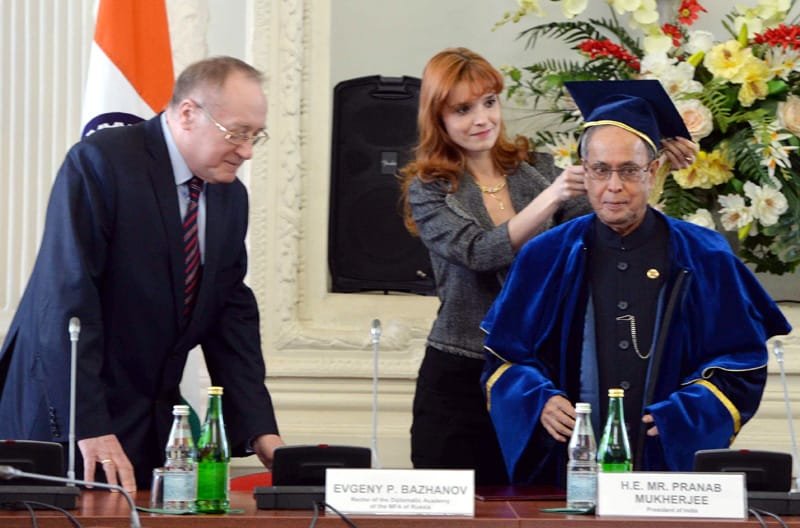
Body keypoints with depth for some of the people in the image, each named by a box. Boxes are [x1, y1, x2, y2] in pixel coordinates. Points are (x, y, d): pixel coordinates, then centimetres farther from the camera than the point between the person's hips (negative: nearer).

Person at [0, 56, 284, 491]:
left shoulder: (231, 198, 9)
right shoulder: (99, 163, -15)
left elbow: (233, 316, 10)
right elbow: (66, 299, -21)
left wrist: (259, 429, -2)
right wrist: (89, 428, -27)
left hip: (152, 421, 7)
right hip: (62, 414, -7)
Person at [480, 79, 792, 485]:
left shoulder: (704, 260, 6)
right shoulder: (547, 258, 8)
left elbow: (742, 362, 7)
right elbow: (503, 356, 11)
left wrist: (683, 414, -7)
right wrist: (538, 402, -8)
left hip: (672, 463, 0)